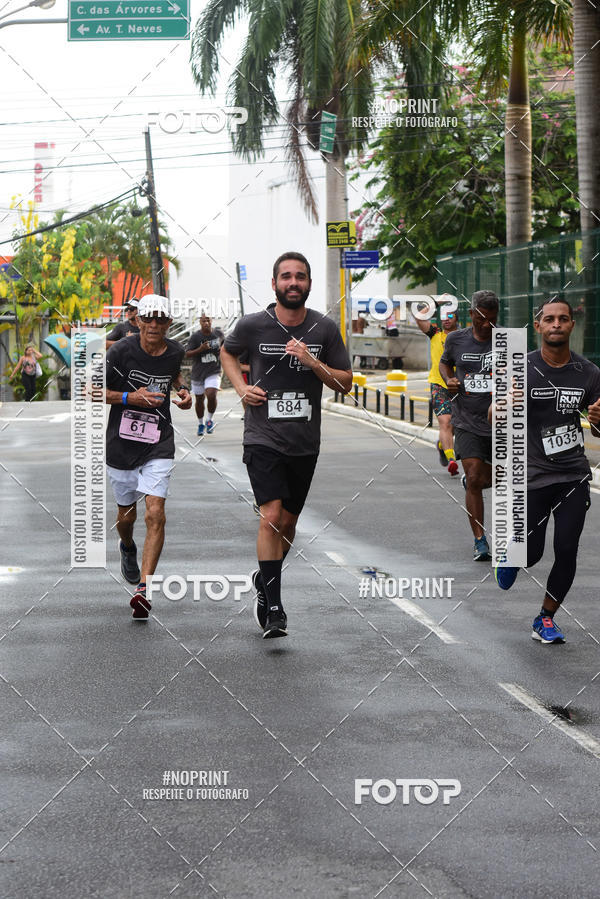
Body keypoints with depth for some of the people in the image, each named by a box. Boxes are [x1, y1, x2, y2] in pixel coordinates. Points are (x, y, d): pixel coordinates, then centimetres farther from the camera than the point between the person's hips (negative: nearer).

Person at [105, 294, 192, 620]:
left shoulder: (175, 351, 1)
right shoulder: (121, 351, -11)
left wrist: (183, 390, 6)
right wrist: (131, 397, -18)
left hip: (158, 445, 1)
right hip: (121, 444, -1)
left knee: (155, 514, -15)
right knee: (126, 514, 15)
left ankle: (143, 589, -14)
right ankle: (127, 548, 51)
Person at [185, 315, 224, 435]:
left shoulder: (218, 333, 1)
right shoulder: (195, 337, -10)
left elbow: (223, 343, 24)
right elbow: (187, 354, -13)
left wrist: (222, 350, 2)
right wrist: (200, 349, -27)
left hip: (213, 372, 0)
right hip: (198, 373, 0)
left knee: (211, 395, -22)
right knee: (199, 399, 13)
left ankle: (209, 420, 2)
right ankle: (200, 424, 35)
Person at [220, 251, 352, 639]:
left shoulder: (325, 328, 0)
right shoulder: (253, 325, -5)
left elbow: (346, 384, 4)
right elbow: (228, 352, 17)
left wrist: (314, 363, -14)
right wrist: (242, 388, 0)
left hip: (305, 442, 3)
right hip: (263, 437, -3)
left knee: (288, 522, 13)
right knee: (271, 516, -16)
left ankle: (265, 580, 39)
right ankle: (274, 608, -12)